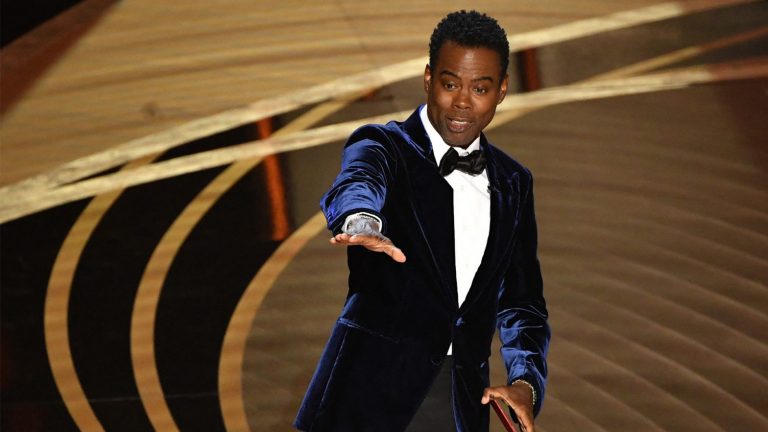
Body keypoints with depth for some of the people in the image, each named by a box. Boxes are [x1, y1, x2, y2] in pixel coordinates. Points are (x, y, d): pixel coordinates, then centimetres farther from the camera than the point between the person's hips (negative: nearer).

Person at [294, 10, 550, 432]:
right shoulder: (384, 147, -2)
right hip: (375, 396, -4)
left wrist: (525, 382, -6)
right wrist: (361, 223, -50)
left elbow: (521, 300, 13)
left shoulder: (513, 184, 13)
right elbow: (354, 187, -26)